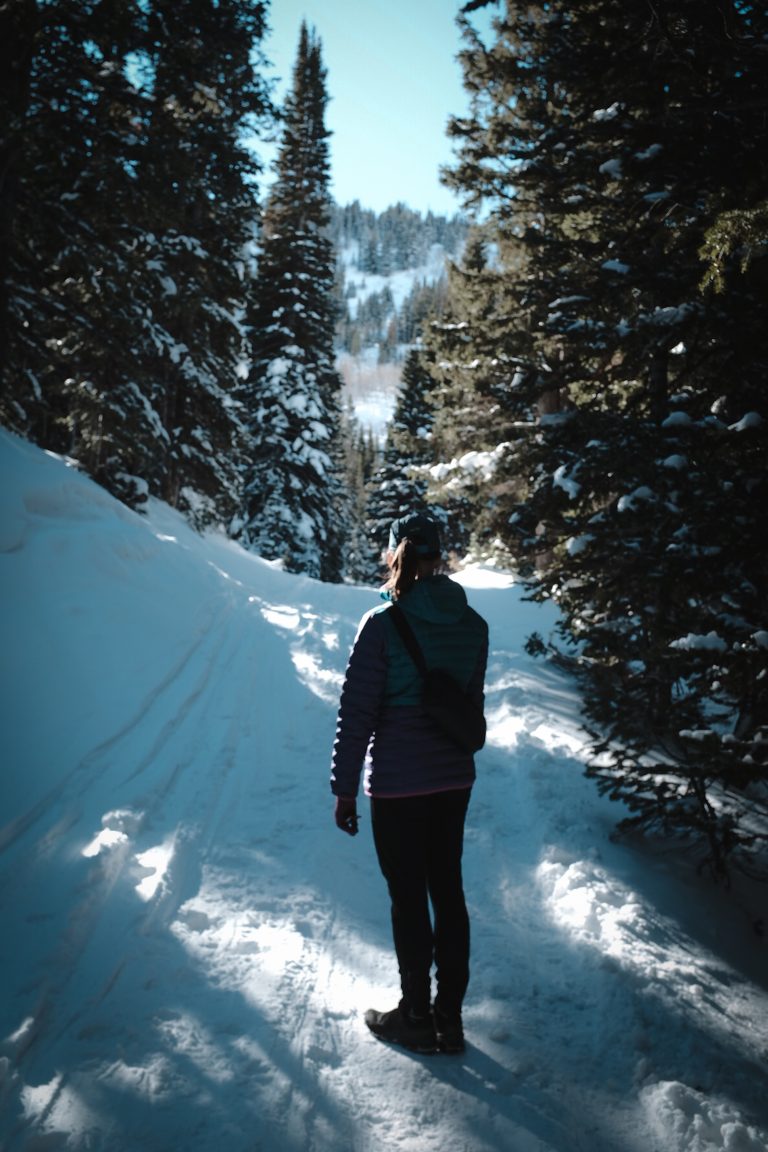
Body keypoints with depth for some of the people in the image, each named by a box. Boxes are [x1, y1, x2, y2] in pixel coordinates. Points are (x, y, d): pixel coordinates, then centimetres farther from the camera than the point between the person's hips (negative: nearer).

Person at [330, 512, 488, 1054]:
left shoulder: (383, 624, -15)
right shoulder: (473, 624, 0)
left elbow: (356, 713, -14)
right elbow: (473, 704, 10)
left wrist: (345, 787, -6)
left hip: (397, 784, -5)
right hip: (455, 779, 5)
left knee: (408, 897, 8)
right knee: (448, 892, 14)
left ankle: (417, 1018, 23)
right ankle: (450, 1019, 26)